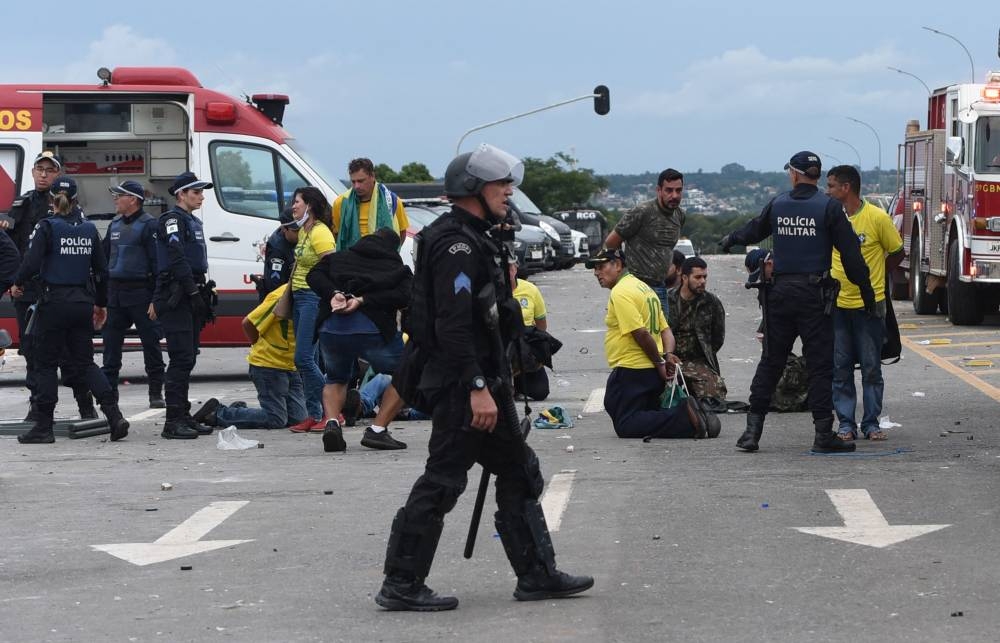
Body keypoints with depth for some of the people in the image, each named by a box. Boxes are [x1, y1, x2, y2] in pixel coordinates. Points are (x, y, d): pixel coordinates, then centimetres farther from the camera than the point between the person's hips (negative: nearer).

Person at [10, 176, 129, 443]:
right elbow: (101, 270, 11)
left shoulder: (47, 227, -9)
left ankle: (43, 427, 5)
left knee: (46, 364, 4)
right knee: (84, 363, 11)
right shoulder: (89, 229, 7)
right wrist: (101, 303, 21)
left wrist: (18, 282, 2)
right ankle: (114, 414, -4)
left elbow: (32, 263, -18)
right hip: (82, 302, 5)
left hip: (54, 302, -5)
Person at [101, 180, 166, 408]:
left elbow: (157, 262, -11)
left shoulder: (148, 225, -7)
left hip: (140, 292, -7)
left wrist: (156, 299, -17)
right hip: (115, 291, 7)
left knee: (151, 342, -1)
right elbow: (105, 258, 22)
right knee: (111, 343, 4)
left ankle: (156, 393, 5)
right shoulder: (115, 225, 15)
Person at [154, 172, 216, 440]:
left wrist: (203, 297, 17)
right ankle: (173, 422, -13)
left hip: (190, 300, 10)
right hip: (176, 300, -10)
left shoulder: (193, 222, 21)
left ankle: (183, 417, 17)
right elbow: (177, 259, -19)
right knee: (181, 359, -13)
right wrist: (194, 293, -20)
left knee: (186, 360, 11)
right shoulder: (171, 220, -9)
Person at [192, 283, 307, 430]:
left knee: (297, 418, -1)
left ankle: (239, 409, 13)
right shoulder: (280, 297, -19)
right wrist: (262, 348, -3)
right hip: (268, 364, -8)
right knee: (276, 419, -12)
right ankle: (217, 412, -1)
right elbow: (248, 323, -17)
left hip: (290, 367, 8)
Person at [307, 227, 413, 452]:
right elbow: (403, 296, -1)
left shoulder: (339, 258, 28)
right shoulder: (399, 269, 21)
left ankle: (332, 423, 2)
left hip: (331, 328, 3)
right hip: (371, 329, -3)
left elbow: (314, 275, 10)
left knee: (336, 379, 31)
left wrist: (334, 294, -3)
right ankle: (377, 431, 4)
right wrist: (362, 301, -6)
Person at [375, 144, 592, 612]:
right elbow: (453, 324, -25)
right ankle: (401, 586, -2)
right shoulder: (456, 244, -16)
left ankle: (536, 575, 19)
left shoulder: (471, 240, 18)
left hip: (476, 381, 11)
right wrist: (477, 388, -27)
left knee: (519, 474, 14)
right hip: (461, 384, -11)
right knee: (443, 480, -7)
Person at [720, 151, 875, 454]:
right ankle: (824, 434, -3)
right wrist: (866, 292, -1)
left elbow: (754, 230, 26)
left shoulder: (777, 204, 6)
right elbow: (850, 253, -8)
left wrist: (730, 240, 47)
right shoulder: (828, 207, -5)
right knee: (820, 363, 0)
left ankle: (753, 429, 9)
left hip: (780, 292, 4)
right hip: (813, 293, -3)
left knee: (771, 361, 11)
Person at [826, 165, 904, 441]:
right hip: (837, 305, 3)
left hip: (869, 305, -3)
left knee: (871, 368, 3)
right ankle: (845, 424, 11)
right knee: (840, 369, 4)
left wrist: (868, 276, 9)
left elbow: (897, 254, 3)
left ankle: (871, 423, 12)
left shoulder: (877, 217, -8)